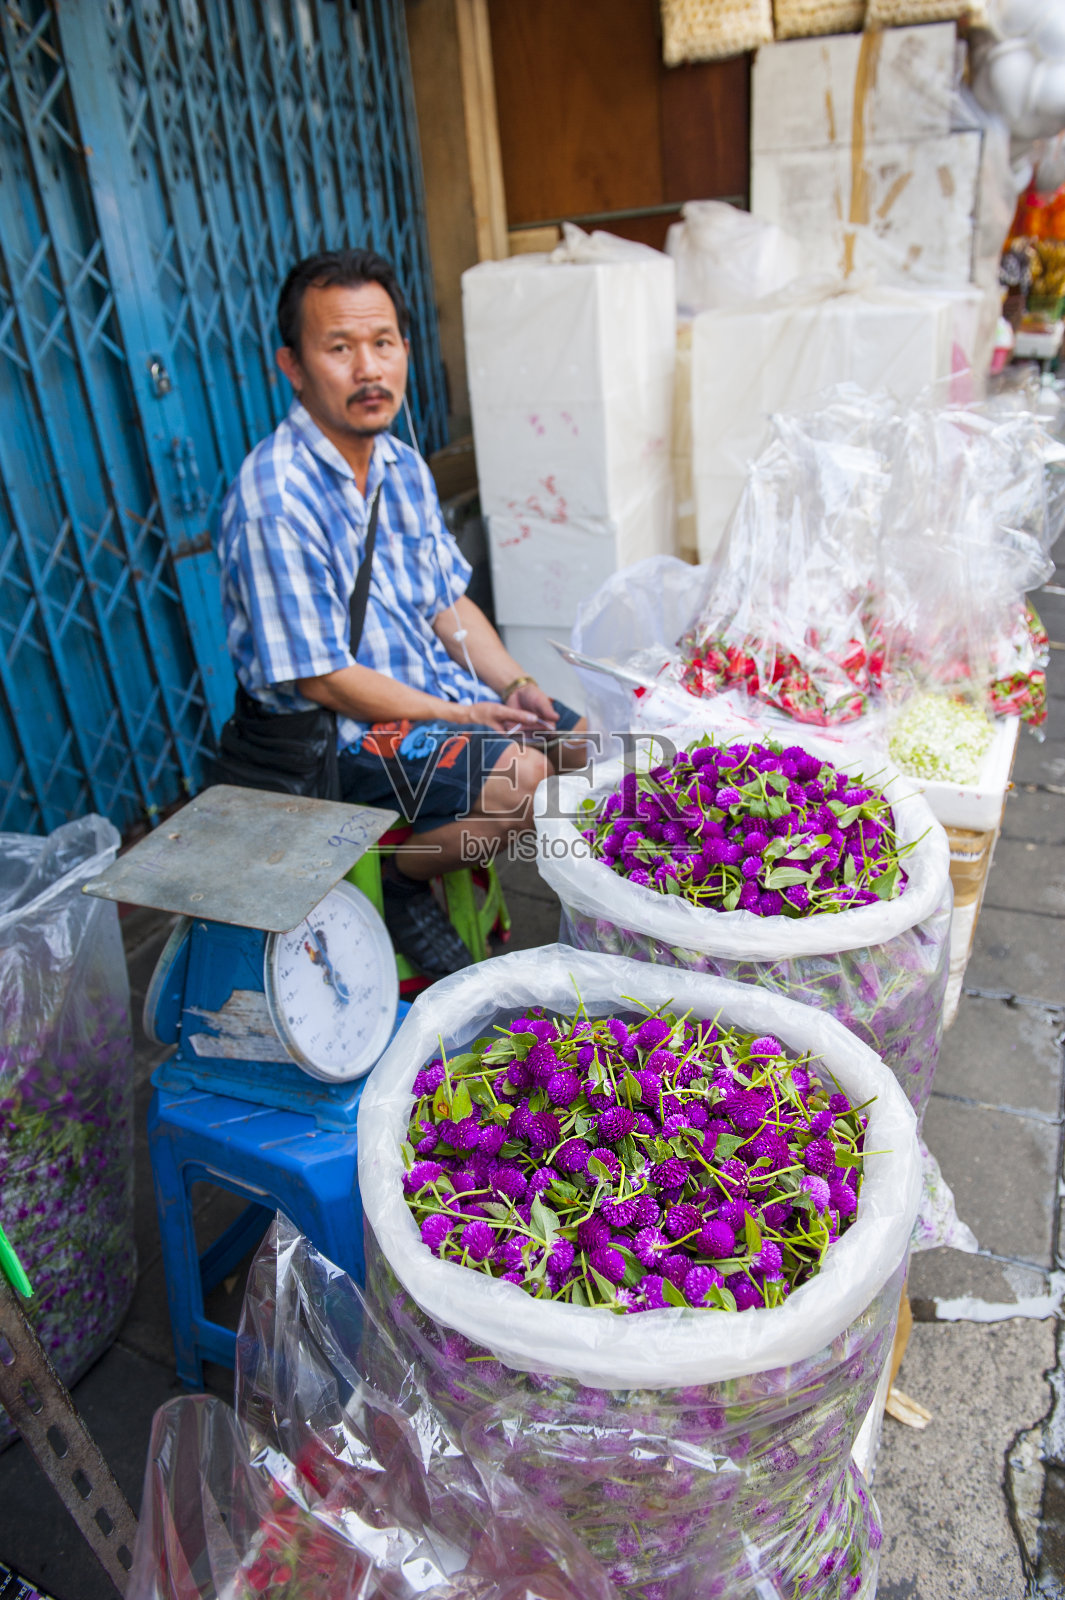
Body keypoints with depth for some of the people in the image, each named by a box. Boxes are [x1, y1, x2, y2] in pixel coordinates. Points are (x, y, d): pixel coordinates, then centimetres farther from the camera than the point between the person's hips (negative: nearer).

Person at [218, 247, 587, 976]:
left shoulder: (402, 465, 5)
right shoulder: (275, 501, -21)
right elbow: (323, 679, -21)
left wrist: (513, 684, -2)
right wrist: (460, 717, -16)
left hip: (442, 690, 9)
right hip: (339, 730, -8)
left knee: (590, 746, 5)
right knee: (520, 776, -26)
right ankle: (398, 884, 0)